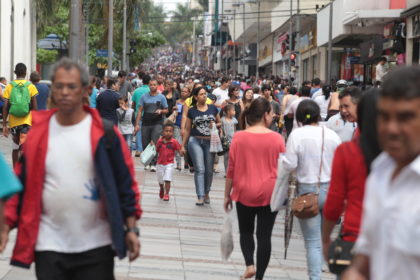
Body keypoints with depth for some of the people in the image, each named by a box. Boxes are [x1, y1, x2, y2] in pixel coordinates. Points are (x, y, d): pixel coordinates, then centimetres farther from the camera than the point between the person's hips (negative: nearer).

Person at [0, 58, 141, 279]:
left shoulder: (104, 133, -3)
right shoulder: (38, 134, 3)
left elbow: (125, 183, 0)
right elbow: (22, 183, 8)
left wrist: (131, 229, -3)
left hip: (96, 244, -1)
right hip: (49, 244, 1)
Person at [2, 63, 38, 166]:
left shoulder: (9, 86, 1)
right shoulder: (31, 86, -1)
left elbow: (5, 107, -3)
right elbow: (34, 107, -1)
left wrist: (4, 125, 1)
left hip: (13, 122, 2)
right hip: (26, 121, -2)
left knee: (15, 146, 17)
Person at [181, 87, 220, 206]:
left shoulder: (213, 108, 7)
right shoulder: (192, 111, 3)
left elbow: (220, 123, 16)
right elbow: (187, 129, 8)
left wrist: (215, 125, -7)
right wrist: (183, 145, 6)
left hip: (210, 142, 2)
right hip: (195, 141, -2)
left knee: (209, 170, 7)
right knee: (199, 169, -9)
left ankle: (206, 193, 26)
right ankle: (200, 197, -12)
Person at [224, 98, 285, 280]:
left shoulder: (239, 137, -6)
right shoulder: (277, 139, -7)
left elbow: (231, 170, -2)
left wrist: (227, 194, 8)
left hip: (244, 192, 1)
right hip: (269, 193, 0)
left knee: (246, 231, 18)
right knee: (264, 235, 6)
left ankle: (249, 265, -1)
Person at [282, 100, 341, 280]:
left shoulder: (297, 134, -10)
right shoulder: (332, 135, -2)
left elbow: (289, 165, -11)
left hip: (308, 191, -3)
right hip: (330, 189, 3)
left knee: (312, 242, 2)